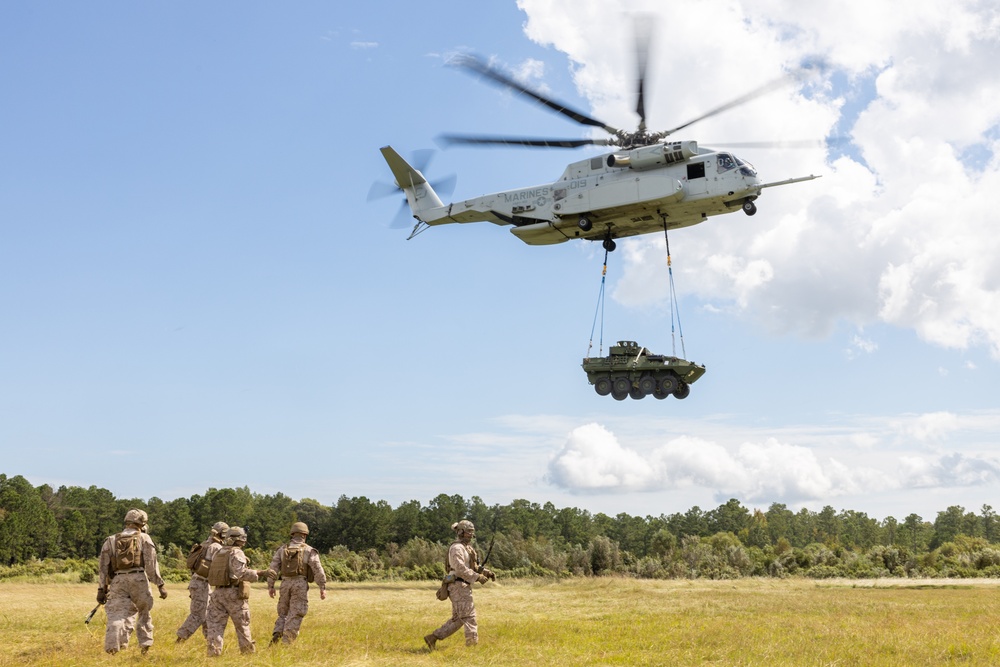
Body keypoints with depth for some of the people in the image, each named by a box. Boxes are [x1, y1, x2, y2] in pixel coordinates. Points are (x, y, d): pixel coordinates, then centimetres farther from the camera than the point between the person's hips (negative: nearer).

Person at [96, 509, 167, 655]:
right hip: (139, 579, -2)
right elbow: (152, 564, -1)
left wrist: (102, 589, 12)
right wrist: (160, 584, 0)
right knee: (144, 612, 17)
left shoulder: (111, 540, 17)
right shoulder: (144, 538, 9)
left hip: (118, 581, 2)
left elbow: (103, 566, 12)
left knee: (117, 615, -3)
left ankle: (112, 647, -19)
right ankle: (145, 644, 18)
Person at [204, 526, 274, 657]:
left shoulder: (218, 553, 14)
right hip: (233, 593, -6)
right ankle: (248, 650, 16)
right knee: (242, 624, 8)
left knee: (215, 624, 4)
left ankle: (214, 650, -6)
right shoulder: (236, 553, -9)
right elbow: (241, 572, -22)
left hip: (217, 592, 6)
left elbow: (212, 571, 17)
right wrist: (259, 573, -22)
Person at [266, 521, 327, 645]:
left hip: (285, 584, 3)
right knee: (295, 616, 0)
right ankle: (286, 643, -5)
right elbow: (318, 570, -7)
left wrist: (270, 586, 8)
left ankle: (276, 635, -3)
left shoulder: (282, 549, 8)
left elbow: (273, 567, 4)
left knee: (283, 613, 18)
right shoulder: (309, 551, -2)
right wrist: (323, 587, -5)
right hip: (300, 584, -3)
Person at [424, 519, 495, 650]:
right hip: (459, 586, -10)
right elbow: (460, 569, -22)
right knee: (469, 616, -9)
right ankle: (472, 644, -9)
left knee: (457, 619, 12)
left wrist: (487, 572, 11)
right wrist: (478, 577, -21)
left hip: (463, 587, 10)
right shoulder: (457, 548, -12)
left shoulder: (467, 547, 20)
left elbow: (473, 567, 25)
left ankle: (433, 637, 14)